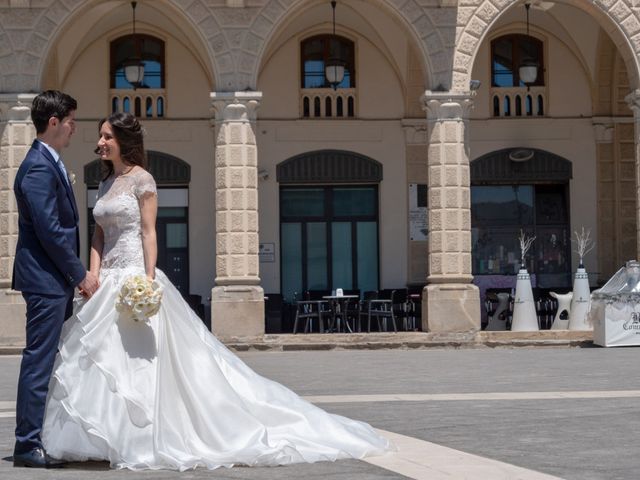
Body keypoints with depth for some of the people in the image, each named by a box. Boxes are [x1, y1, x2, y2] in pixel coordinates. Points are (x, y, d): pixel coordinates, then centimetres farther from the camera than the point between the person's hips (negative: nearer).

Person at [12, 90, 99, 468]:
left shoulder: (51, 164, 16)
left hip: (57, 281, 10)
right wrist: (81, 274, -14)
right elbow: (49, 231, -20)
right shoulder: (38, 169, -16)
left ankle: (48, 438, 18)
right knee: (39, 362, -7)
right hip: (46, 280, -10)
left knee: (51, 361, 12)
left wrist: (76, 273, 15)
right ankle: (28, 445, -3)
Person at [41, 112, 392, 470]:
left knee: (137, 359, -7)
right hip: (109, 280, 8)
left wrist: (148, 281, -19)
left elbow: (149, 233, -11)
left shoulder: (141, 179, -6)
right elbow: (99, 237, 14)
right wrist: (93, 277, 0)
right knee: (105, 361, 5)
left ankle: (144, 442, -2)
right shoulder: (106, 184, 16)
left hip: (135, 276, -8)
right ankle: (113, 437, 10)